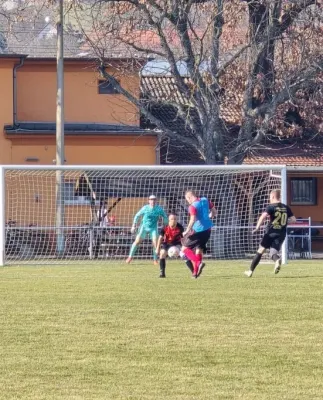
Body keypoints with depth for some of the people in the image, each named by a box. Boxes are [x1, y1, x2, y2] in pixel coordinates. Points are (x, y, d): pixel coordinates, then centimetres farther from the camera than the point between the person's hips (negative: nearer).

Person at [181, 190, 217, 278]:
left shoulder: (193, 206, -15)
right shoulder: (205, 200, 6)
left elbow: (193, 220, -25)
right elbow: (214, 212, 13)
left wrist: (187, 231, -19)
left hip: (198, 230, -7)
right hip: (207, 229, 7)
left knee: (185, 248, 4)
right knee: (199, 249, 18)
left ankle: (198, 262, -16)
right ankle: (196, 272, 17)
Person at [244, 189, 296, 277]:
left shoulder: (271, 207, -4)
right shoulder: (286, 208, 9)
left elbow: (263, 216, -20)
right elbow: (293, 219, 11)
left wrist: (257, 227, -21)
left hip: (271, 233, -3)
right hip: (281, 234, 3)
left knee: (261, 250, 12)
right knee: (273, 253, -1)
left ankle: (251, 271, 19)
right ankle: (277, 260, -40)